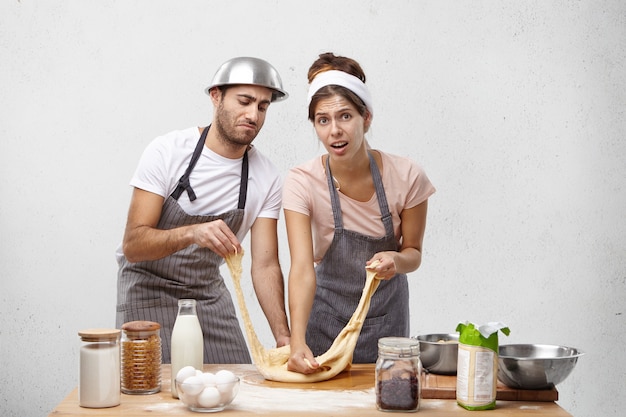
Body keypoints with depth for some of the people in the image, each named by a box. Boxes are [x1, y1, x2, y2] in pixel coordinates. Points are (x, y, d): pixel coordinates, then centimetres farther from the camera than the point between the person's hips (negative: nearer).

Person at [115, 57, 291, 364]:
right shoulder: (167, 152, -18)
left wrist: (283, 336, -21)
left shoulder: (267, 179, -6)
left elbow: (265, 265, -7)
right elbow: (132, 245, -22)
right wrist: (191, 233, -41)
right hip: (148, 290, -3)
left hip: (208, 293, 4)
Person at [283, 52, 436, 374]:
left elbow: (413, 252, -5)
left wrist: (396, 260, -30)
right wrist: (297, 342, -45)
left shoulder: (405, 177, -18)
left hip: (387, 314, 1)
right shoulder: (301, 183, -21)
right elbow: (303, 268, -31)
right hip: (326, 313, -1)